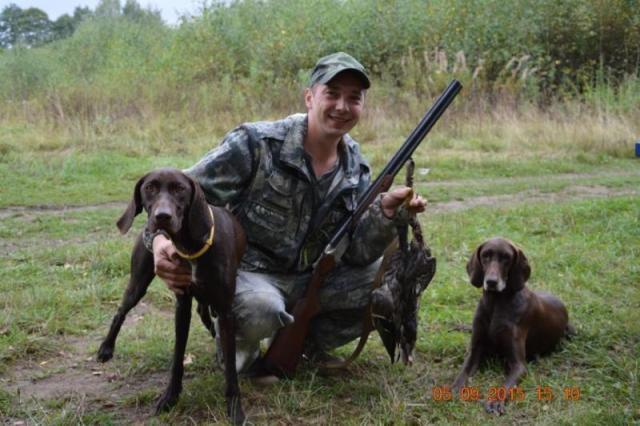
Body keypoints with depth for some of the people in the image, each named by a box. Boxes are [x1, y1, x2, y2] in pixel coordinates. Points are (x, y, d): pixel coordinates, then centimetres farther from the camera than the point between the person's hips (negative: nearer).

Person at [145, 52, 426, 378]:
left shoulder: (356, 169, 0)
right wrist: (160, 239, -39)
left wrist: (386, 212, -24)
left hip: (311, 278, 6)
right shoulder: (256, 143, -18)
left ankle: (309, 338, 12)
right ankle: (239, 342, 0)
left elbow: (355, 252, -4)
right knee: (260, 309, -39)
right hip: (248, 273, -5)